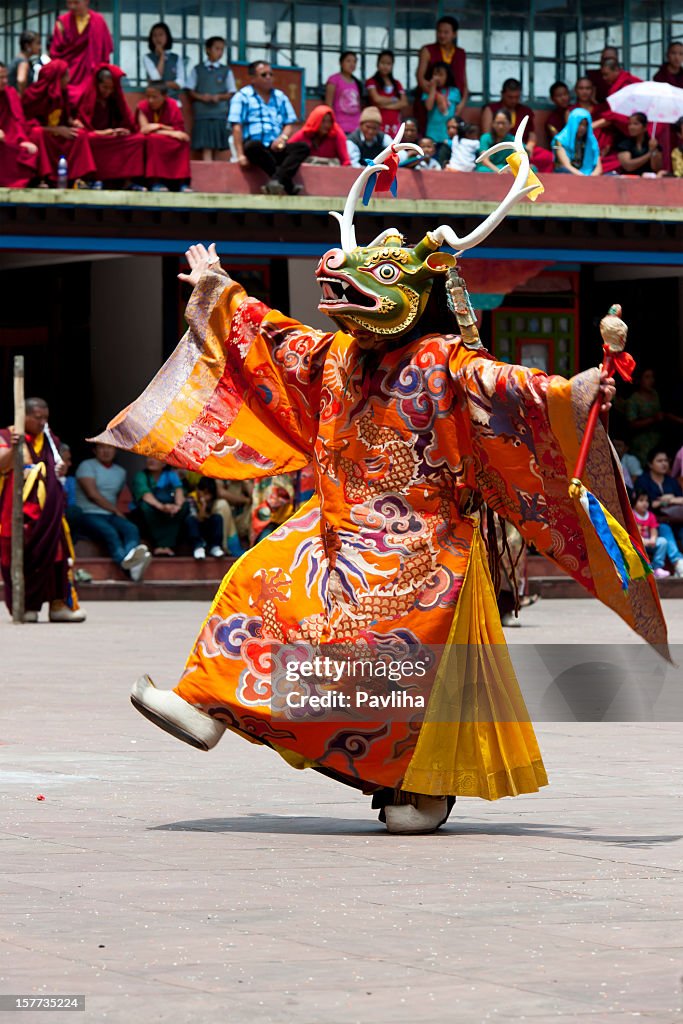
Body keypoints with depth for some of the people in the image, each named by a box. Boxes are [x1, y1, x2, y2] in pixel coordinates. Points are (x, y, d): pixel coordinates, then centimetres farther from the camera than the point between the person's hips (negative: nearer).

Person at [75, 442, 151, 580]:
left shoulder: (120, 472, 22)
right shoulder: (87, 466, 3)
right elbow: (92, 494, -6)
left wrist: (119, 512, 1)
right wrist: (116, 510, -3)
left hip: (110, 516, 5)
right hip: (88, 515, -5)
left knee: (132, 529, -28)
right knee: (109, 532, -36)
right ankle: (125, 560, -63)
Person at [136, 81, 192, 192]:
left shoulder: (173, 106, -10)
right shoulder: (143, 107, -14)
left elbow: (179, 131, -13)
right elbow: (144, 130, -25)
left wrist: (157, 127, -20)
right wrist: (170, 132, -26)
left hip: (170, 144, 2)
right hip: (147, 144, -2)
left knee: (182, 141, -24)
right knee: (154, 139, -33)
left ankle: (182, 182, -24)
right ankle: (155, 182, -35)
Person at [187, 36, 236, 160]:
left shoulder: (226, 71, 9)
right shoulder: (197, 70, 9)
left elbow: (231, 93, 9)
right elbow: (190, 91, 8)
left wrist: (218, 97, -10)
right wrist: (201, 97, -11)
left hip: (220, 113, 1)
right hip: (202, 113, -1)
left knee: (217, 148, -2)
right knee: (206, 147, -10)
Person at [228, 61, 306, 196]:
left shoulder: (280, 97, 20)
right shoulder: (242, 97, 6)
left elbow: (289, 124, 18)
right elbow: (237, 127, -3)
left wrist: (283, 137, -7)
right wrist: (240, 155, -15)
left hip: (276, 148, 4)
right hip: (256, 148, -4)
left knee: (303, 147, -24)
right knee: (253, 145, -39)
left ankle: (276, 181, -45)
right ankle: (288, 186, -39)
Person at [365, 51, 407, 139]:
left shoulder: (396, 84, 17)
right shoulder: (372, 82, 6)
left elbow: (404, 103, 6)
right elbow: (377, 99, -8)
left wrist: (386, 106, -6)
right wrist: (394, 100, 5)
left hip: (395, 125, 4)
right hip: (379, 124, -4)